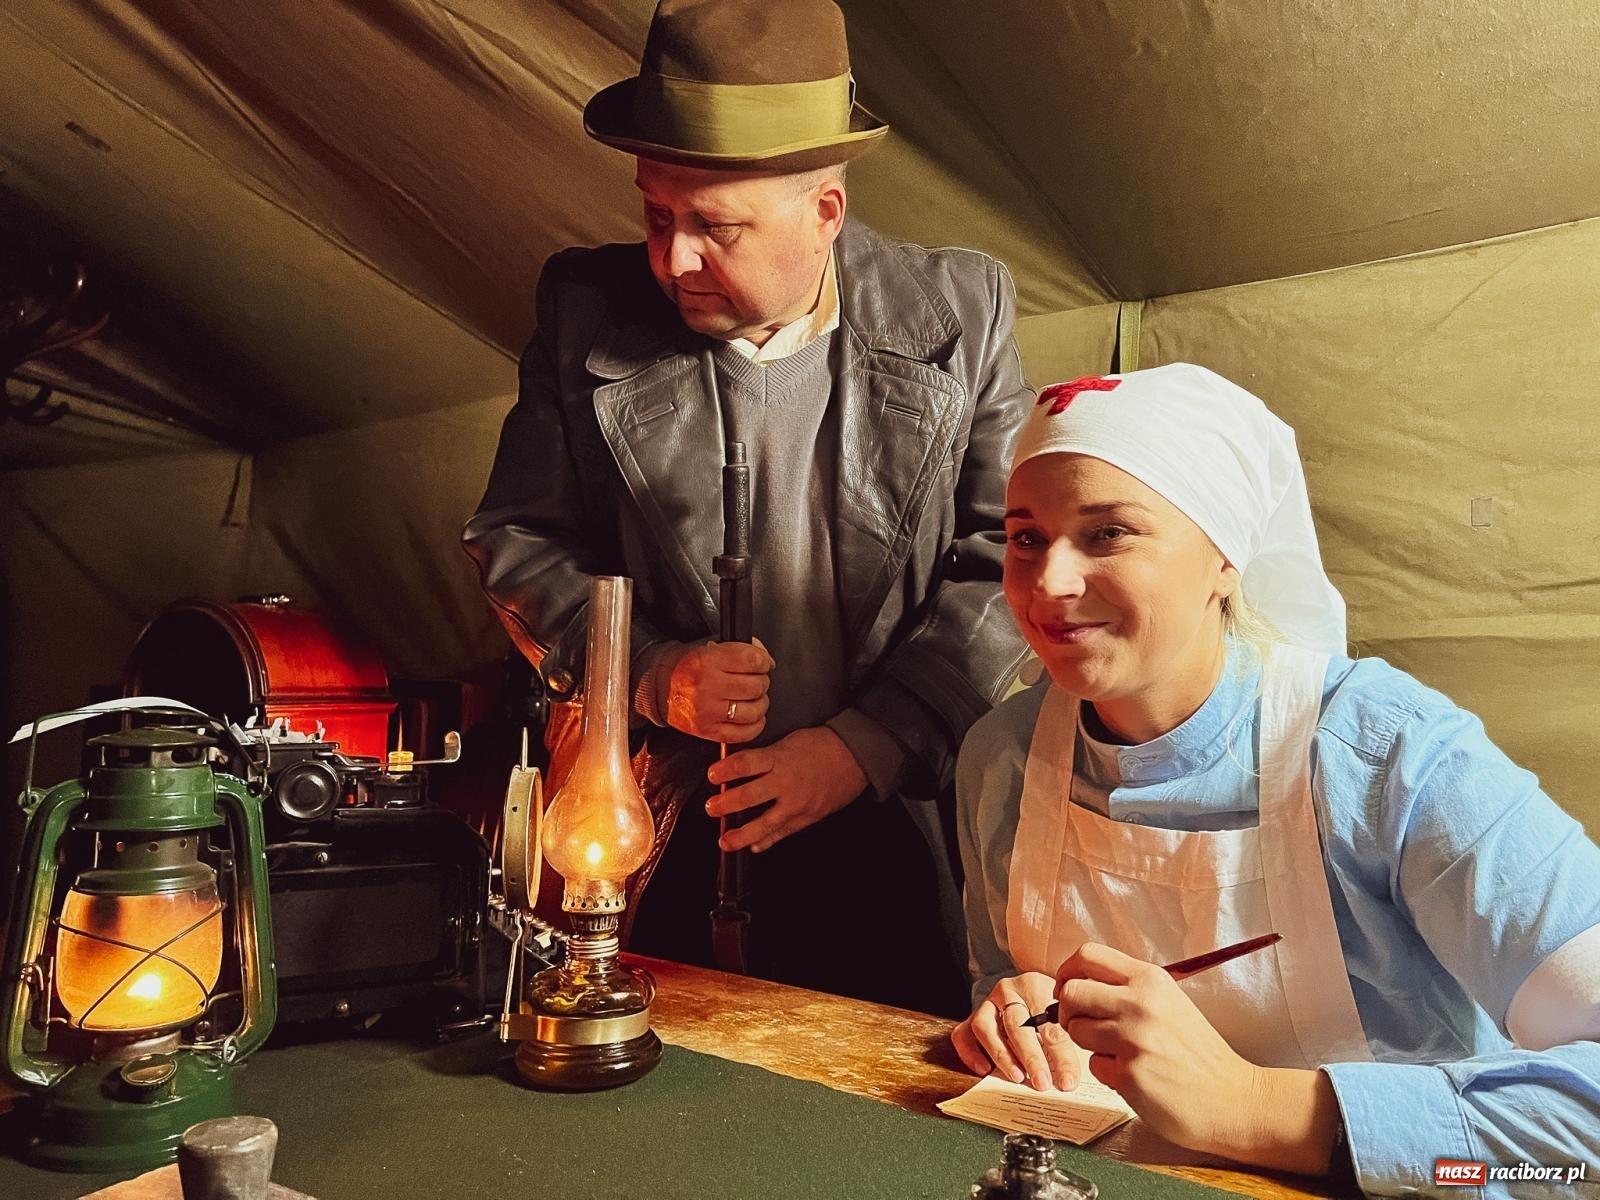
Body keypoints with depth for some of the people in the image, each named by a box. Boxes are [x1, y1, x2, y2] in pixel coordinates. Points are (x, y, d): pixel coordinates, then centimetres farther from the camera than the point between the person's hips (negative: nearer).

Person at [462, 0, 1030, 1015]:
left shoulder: (959, 313, -5)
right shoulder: (588, 313, -3)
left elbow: (1009, 560, -5)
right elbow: (515, 537, 3)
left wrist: (866, 745, -13)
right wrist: (652, 673, -13)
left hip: (892, 820, 0)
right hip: (666, 836, 1)